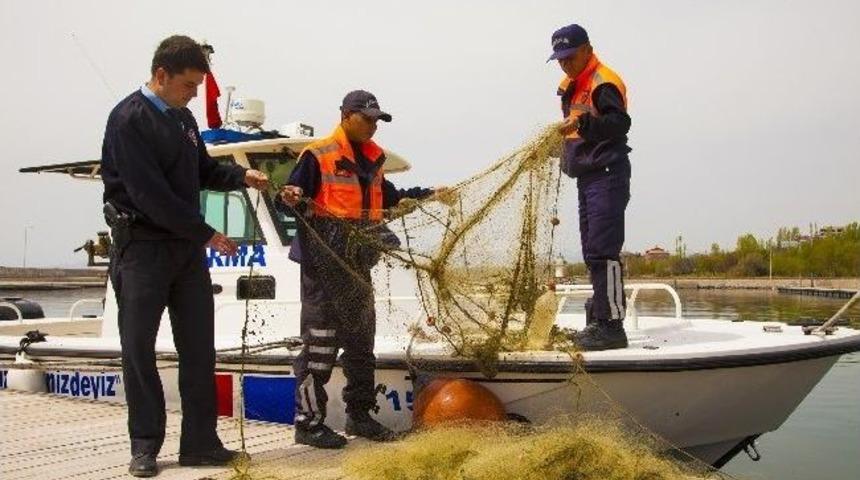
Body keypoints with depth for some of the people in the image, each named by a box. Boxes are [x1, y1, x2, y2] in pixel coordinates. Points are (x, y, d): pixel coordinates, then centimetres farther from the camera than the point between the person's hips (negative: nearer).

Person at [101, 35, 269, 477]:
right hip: (142, 245, -7)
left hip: (186, 245, 7)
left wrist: (241, 176, 2)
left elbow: (203, 171, 22)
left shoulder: (182, 118, 11)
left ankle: (200, 441, 15)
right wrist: (205, 233, -15)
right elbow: (151, 193, -19)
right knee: (138, 348, 2)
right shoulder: (128, 120, -13)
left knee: (199, 347, 7)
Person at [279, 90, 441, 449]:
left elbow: (387, 197, 29)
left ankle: (359, 415, 25)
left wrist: (428, 195, 29)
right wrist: (291, 197, -34)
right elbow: (294, 196, -12)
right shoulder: (318, 155, -9)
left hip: (358, 263, 8)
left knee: (361, 339, 14)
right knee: (320, 342, -7)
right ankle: (308, 422, 1)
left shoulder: (371, 158, 16)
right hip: (323, 262, -8)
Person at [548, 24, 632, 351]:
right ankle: (599, 322, 18)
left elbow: (620, 123, -27)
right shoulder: (570, 87, 18)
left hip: (607, 175, -10)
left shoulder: (603, 82, -11)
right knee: (592, 253, 12)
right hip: (587, 177, 10)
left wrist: (583, 123, -40)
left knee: (603, 251, -16)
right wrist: (560, 137, 12)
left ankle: (612, 326, -16)